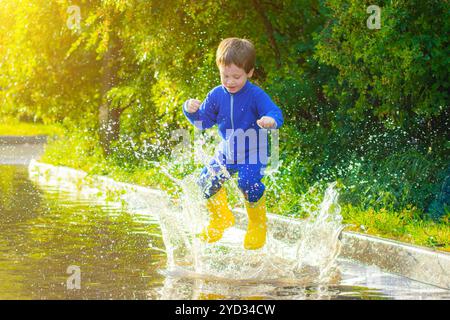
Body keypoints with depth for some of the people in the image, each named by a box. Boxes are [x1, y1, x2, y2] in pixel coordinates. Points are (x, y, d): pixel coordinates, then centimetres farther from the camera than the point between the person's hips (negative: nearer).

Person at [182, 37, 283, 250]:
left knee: (249, 182, -28)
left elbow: (275, 113, -23)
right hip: (227, 152, 5)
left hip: (253, 152, -5)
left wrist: (271, 120, -48)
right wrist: (191, 111, -15)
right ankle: (221, 219, 21)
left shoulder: (256, 95, -16)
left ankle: (258, 226, -3)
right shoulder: (216, 95, -2)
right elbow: (203, 122, 6)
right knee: (207, 180, -7)